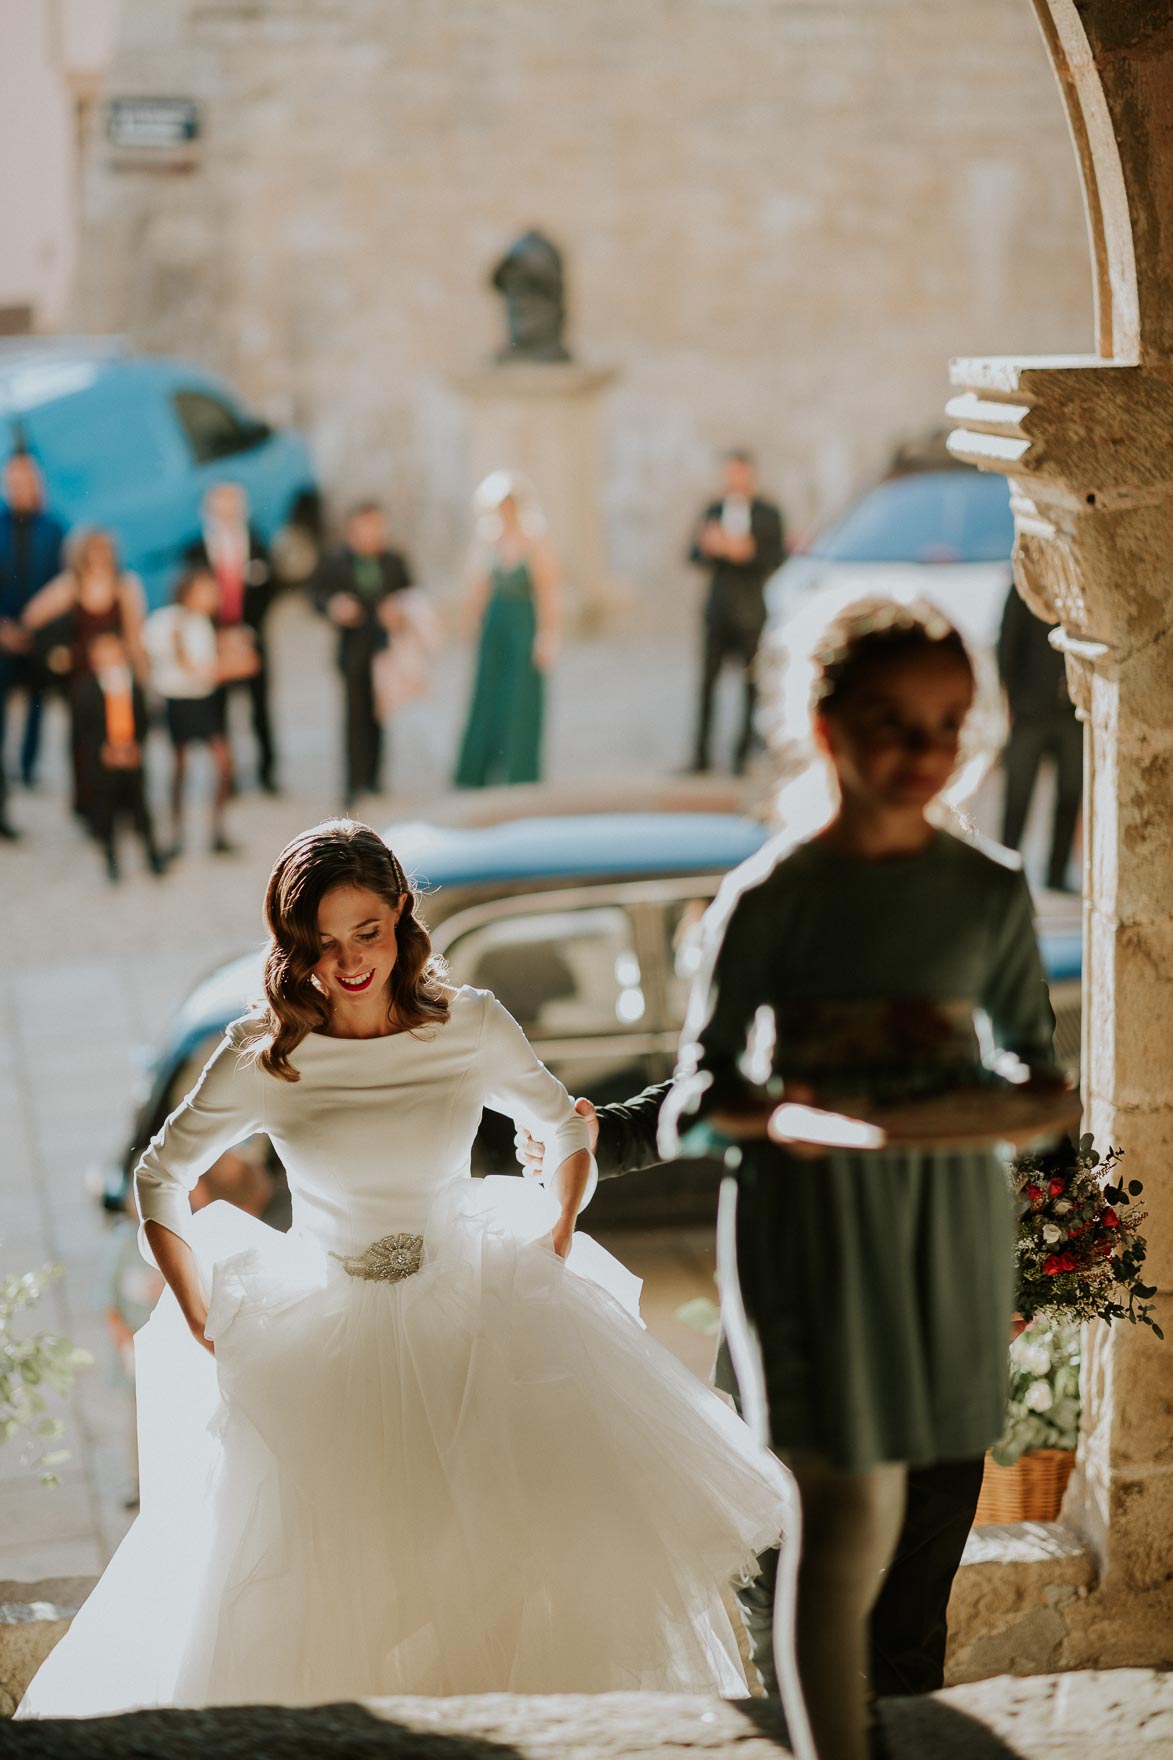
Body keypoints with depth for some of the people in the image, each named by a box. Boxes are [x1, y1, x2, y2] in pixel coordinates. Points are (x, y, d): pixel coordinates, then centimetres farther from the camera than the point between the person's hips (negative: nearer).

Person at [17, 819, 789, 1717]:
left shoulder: (472, 1026, -5)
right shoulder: (264, 1058, -9)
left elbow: (567, 1131, 12)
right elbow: (161, 1179, 4)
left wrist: (552, 1253, 1)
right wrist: (206, 1328, 0)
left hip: (476, 1321, 1)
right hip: (325, 1344, -1)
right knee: (335, 1617, -3)